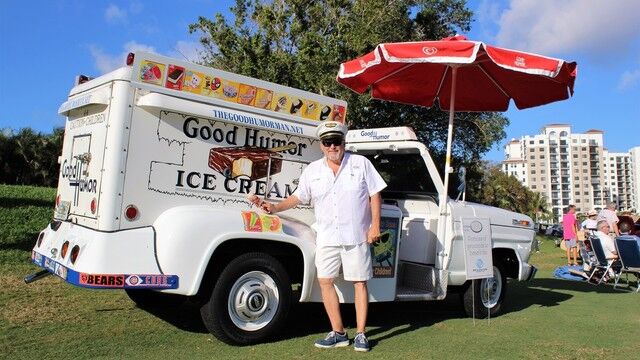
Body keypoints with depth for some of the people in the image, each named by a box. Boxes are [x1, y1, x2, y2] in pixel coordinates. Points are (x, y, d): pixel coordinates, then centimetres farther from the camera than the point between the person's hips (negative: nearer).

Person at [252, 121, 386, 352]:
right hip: (327, 237, 3)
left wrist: (375, 225, -7)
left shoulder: (361, 163, 0)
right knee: (325, 281, 1)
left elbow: (375, 195, 0)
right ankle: (338, 333, 14)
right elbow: (298, 197, 13)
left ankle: (361, 334, 12)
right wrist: (275, 208, -1)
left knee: (359, 282, 1)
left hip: (357, 235, -3)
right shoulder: (313, 170, 8)